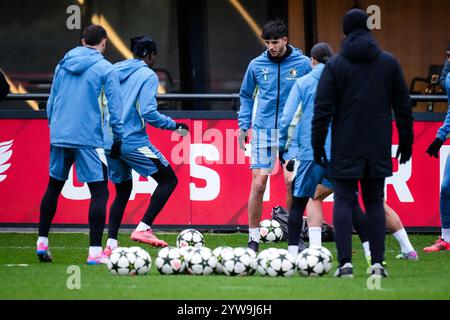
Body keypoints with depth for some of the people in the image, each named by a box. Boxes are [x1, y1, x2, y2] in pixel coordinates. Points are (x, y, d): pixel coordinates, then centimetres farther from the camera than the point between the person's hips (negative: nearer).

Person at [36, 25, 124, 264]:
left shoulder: (63, 65, 12)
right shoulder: (106, 69, -3)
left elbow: (50, 103, 17)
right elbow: (114, 108, -7)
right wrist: (117, 140, 0)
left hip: (59, 136, 5)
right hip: (89, 140, -5)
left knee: (54, 187, 20)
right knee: (99, 192, -2)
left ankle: (42, 242, 21)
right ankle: (95, 251, -10)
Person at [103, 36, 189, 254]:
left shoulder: (114, 70, 12)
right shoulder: (148, 76, -7)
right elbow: (148, 112, -15)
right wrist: (174, 125, -3)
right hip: (133, 141, -7)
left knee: (123, 190, 20)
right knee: (168, 180, 2)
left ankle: (111, 243, 10)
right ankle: (143, 228, -10)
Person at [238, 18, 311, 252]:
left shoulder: (302, 64, 0)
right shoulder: (257, 65, 4)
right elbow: (246, 97, 16)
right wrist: (243, 126, 8)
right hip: (263, 131, 1)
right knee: (258, 184, -5)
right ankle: (253, 237, 4)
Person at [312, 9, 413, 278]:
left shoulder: (335, 65, -3)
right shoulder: (389, 62, 4)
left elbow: (323, 109, -6)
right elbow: (403, 104, 7)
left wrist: (318, 144, 0)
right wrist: (406, 141, 15)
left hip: (346, 147, -2)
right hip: (379, 147, 2)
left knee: (343, 201, 1)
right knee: (375, 202, 9)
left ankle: (345, 263, -10)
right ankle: (378, 263, 1)